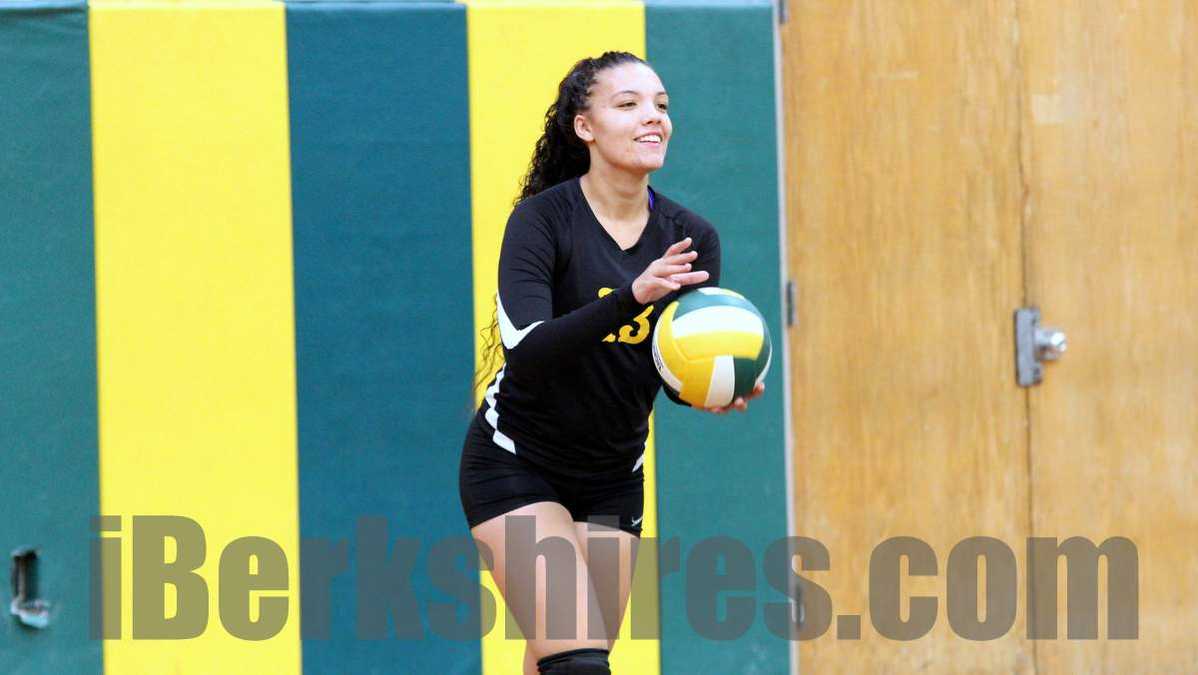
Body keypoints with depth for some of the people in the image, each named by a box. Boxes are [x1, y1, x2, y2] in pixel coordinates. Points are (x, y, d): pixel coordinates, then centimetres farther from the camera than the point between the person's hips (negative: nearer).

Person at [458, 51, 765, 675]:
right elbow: (525, 352, -29)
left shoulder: (693, 238, -2)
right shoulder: (543, 218, -16)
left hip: (612, 482, 6)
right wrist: (631, 297, -40)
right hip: (515, 467, -5)